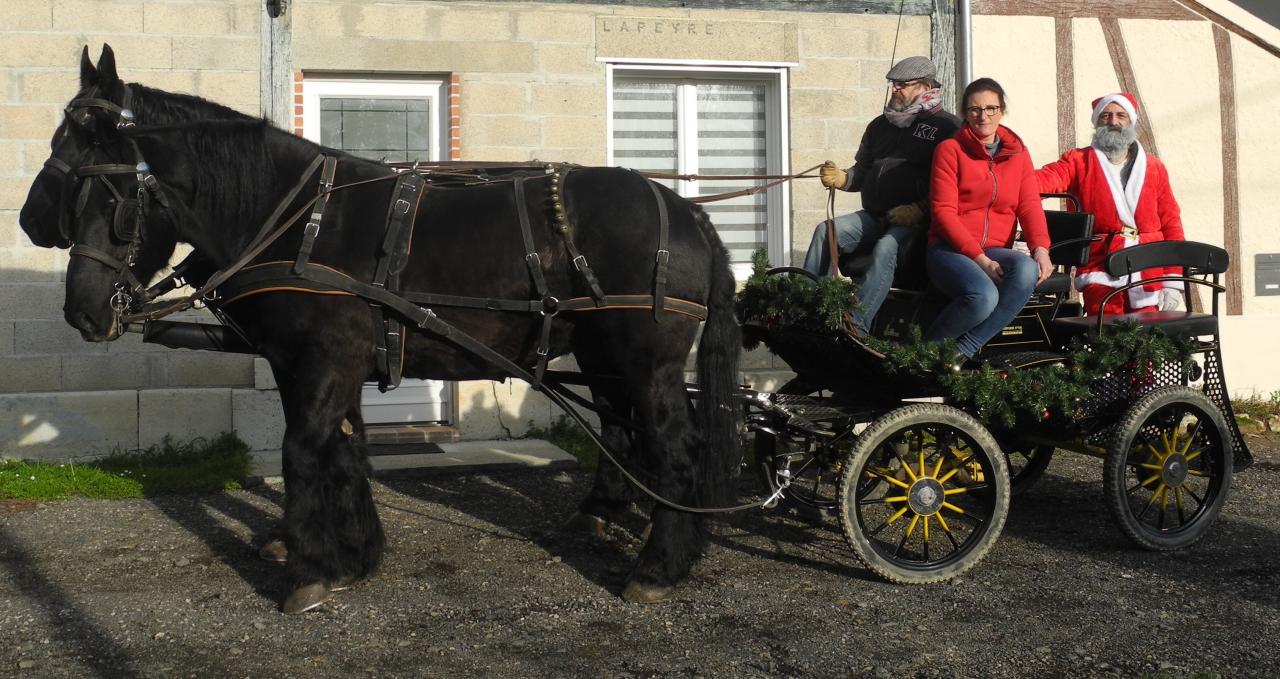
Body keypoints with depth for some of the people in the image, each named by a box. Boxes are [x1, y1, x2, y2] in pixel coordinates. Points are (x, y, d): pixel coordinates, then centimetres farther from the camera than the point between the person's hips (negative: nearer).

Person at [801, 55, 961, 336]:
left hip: (916, 221, -6)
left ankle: (856, 325, -46)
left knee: (886, 248, -35)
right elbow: (863, 171, 24)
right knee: (826, 231, -17)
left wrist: (921, 209, -19)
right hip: (874, 215, 6)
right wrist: (842, 178, 0)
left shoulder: (948, 126, 1)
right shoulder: (880, 125, 22)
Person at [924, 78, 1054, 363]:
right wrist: (979, 259, -17)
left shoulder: (1018, 153, 15)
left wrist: (1041, 248, -15)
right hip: (950, 249, -4)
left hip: (996, 251, 4)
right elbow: (944, 212, -6)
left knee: (1027, 270, -32)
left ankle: (963, 351, -24)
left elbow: (1030, 206, 6)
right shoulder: (950, 150, 2)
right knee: (983, 296, -36)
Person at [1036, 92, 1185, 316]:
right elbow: (1046, 178, -10)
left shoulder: (1154, 167, 15)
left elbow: (1171, 223, 11)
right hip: (1102, 272, -2)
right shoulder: (1079, 162, 10)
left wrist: (1173, 281, 2)